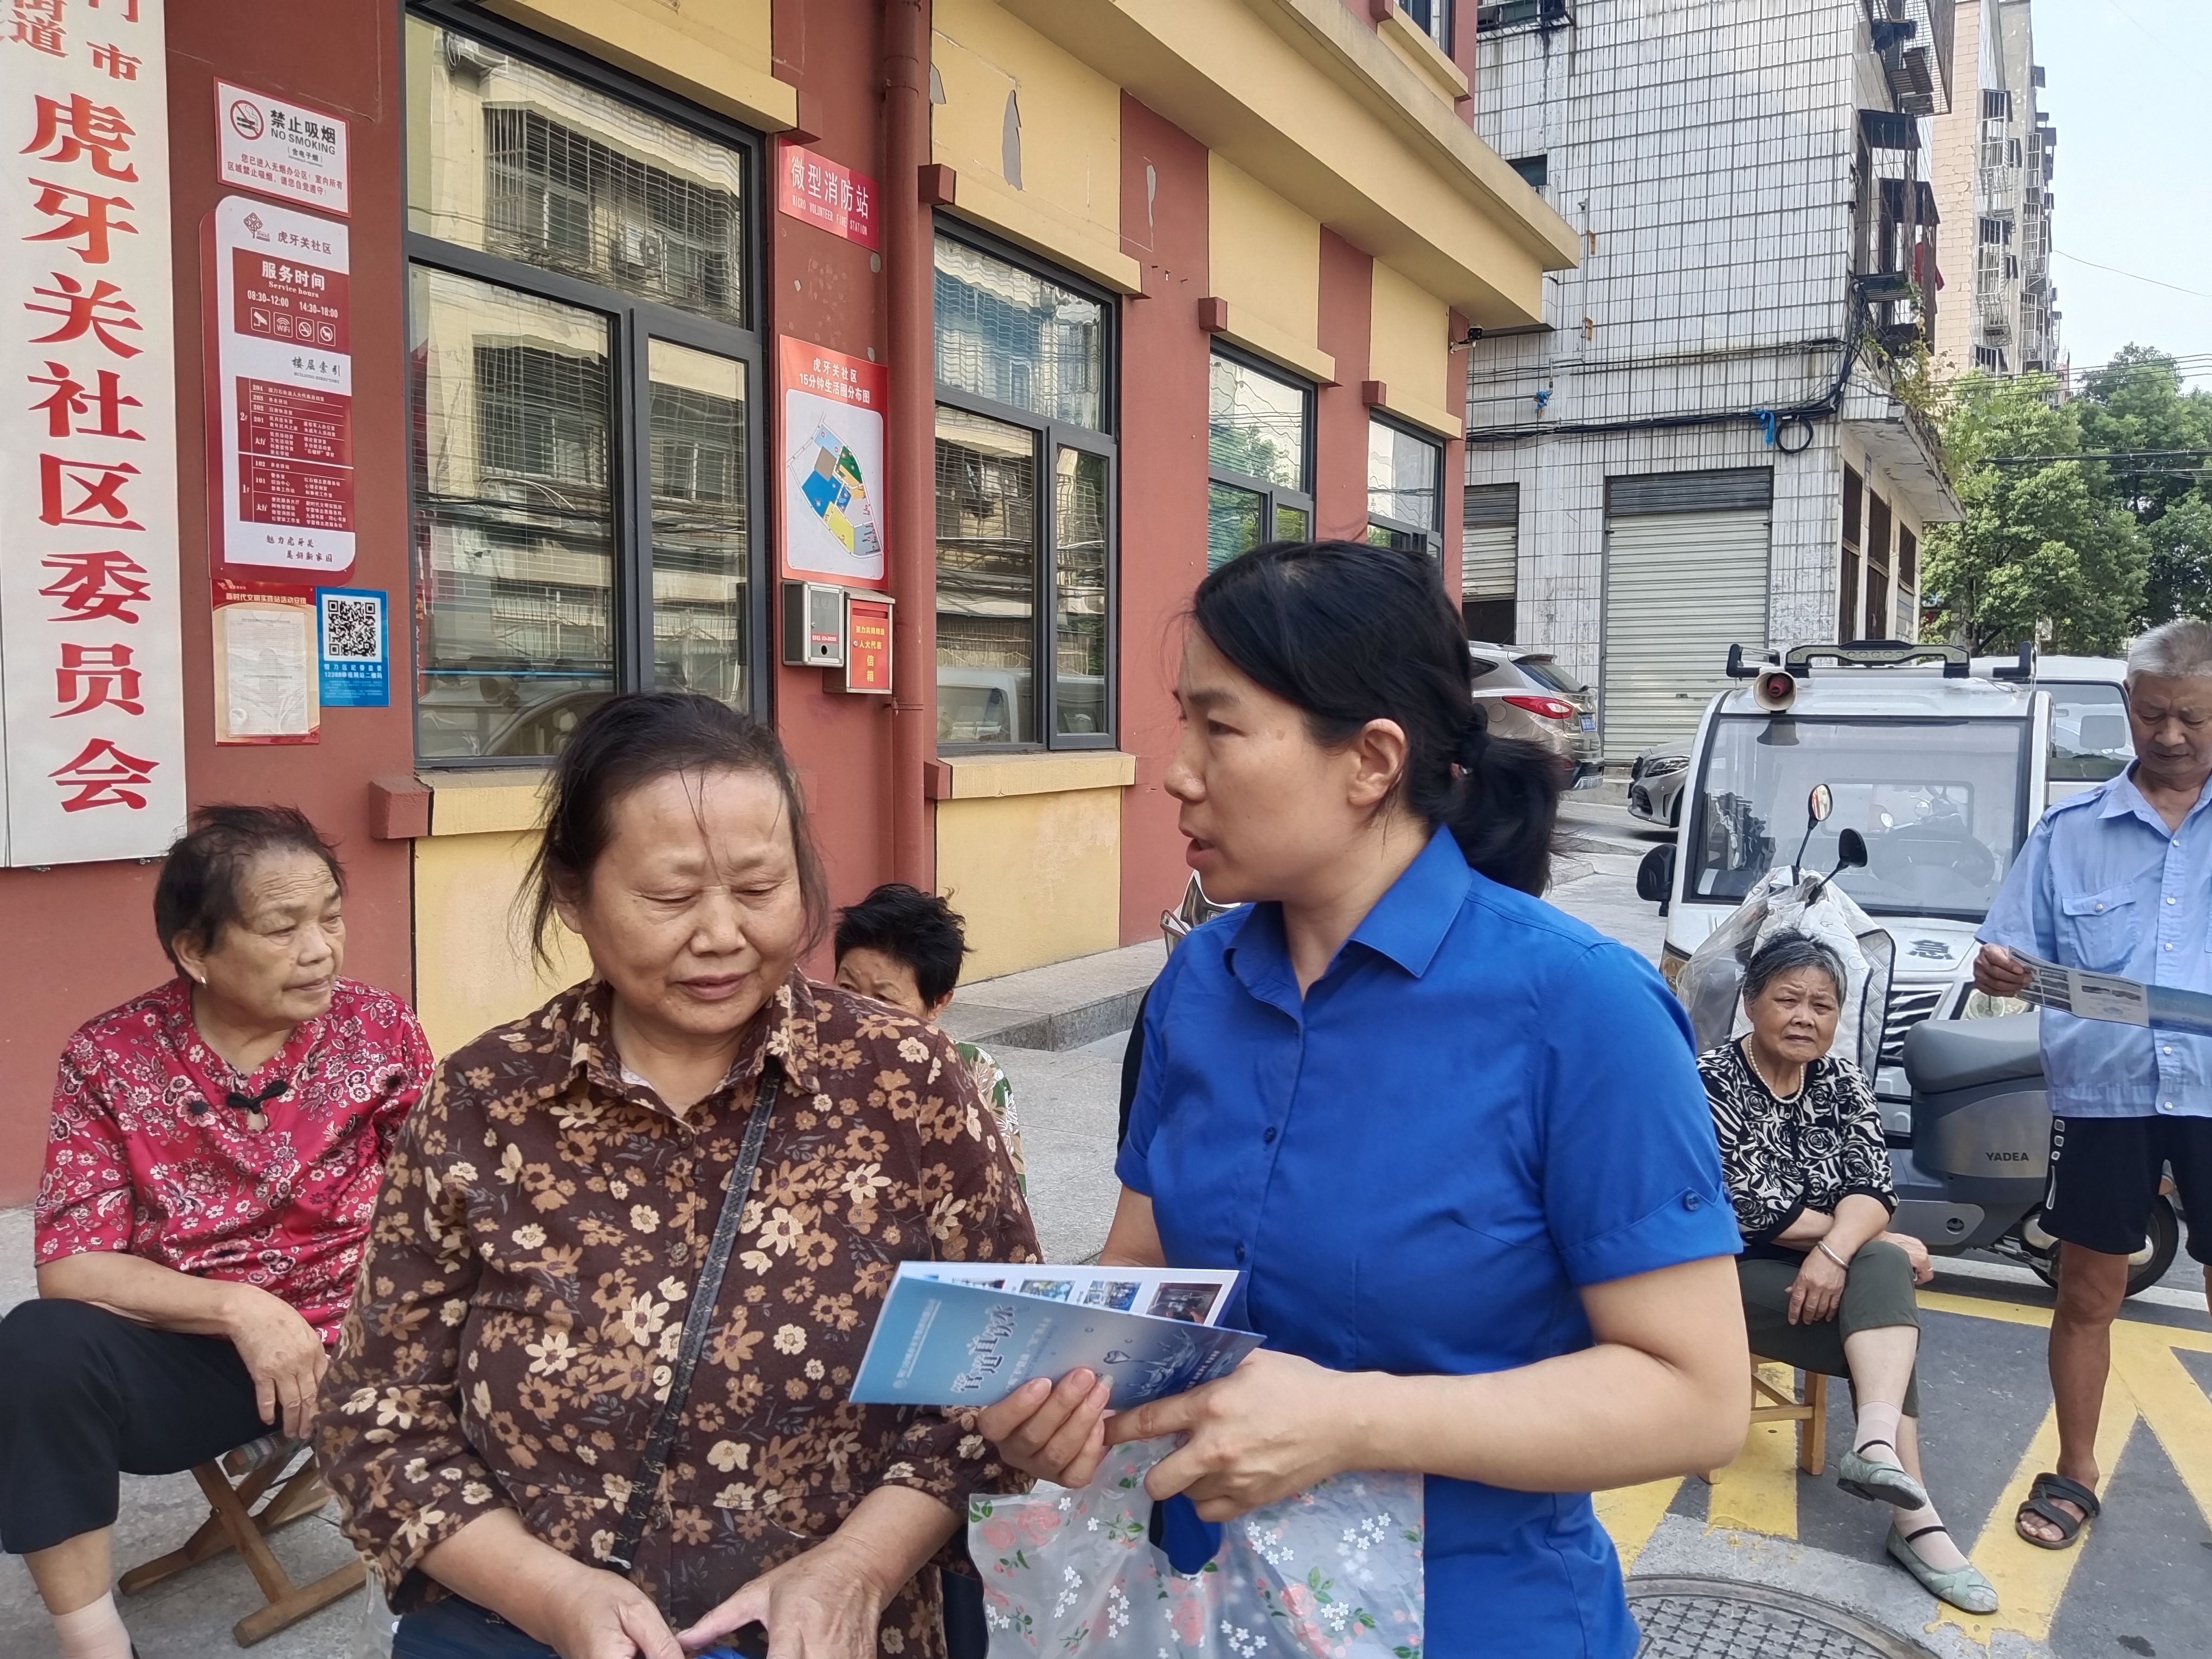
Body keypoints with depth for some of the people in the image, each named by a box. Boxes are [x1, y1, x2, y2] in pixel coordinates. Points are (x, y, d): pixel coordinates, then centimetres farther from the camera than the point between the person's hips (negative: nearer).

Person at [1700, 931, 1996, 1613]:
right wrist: (1863, 1236, -11)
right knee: (1888, 1325, -22)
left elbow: (1873, 1188, -7)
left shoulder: (1843, 1082, 4)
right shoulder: (1710, 1081, -14)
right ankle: (1914, 1517, -19)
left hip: (1828, 1267, 5)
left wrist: (1837, 1251, -28)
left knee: (1881, 1270, -27)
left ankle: (1877, 1442, -38)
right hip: (1728, 1270, -5)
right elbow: (1754, 1207, -19)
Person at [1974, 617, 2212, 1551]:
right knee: (2087, 1292, 10)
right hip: (2102, 1091, 1)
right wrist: (1995, 972, -15)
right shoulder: (2070, 831, 8)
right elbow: (2012, 956, 8)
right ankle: (2074, 1474, 24)